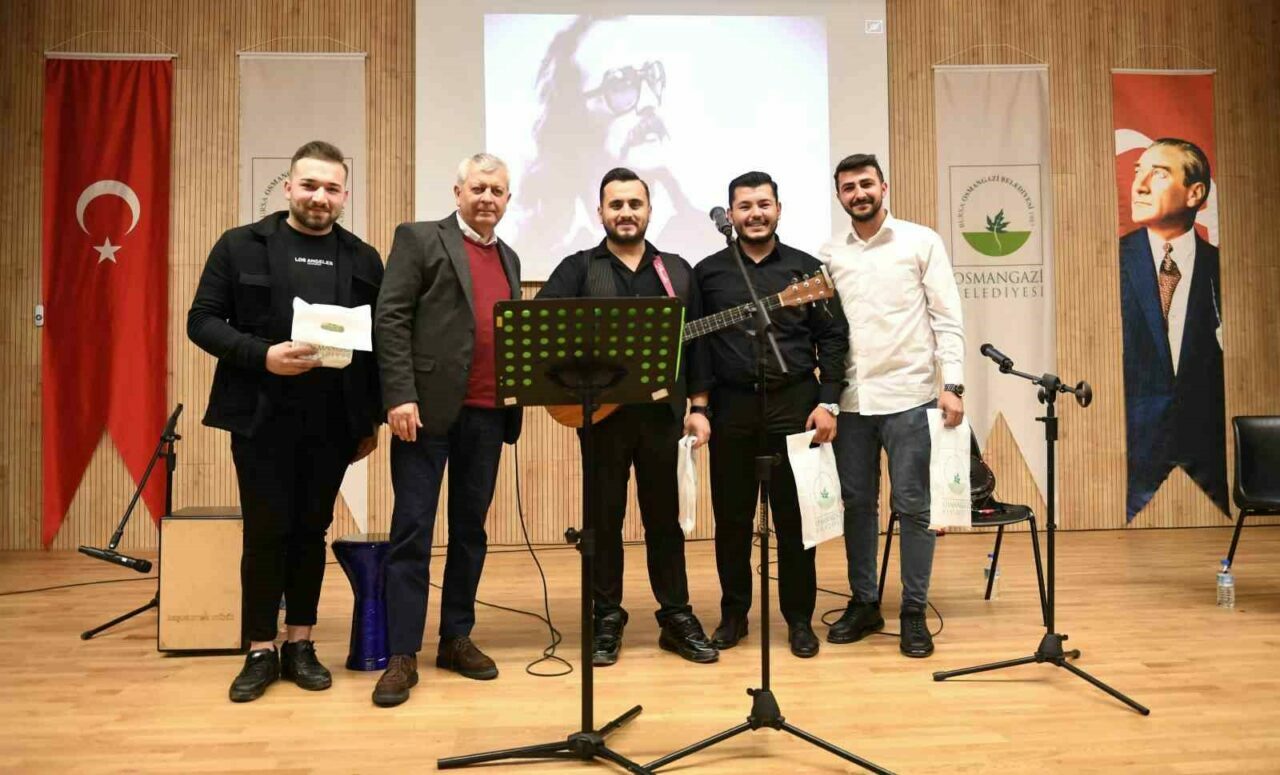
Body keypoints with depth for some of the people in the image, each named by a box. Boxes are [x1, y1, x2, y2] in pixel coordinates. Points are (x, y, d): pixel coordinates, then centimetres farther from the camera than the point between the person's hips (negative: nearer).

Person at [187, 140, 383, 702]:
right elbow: (202, 322, -1)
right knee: (266, 531, 2)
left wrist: (372, 419, 6)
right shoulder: (240, 246, 2)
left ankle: (300, 644, 22)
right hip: (262, 417, -2)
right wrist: (262, 355, -18)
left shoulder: (363, 259, 8)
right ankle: (261, 650, 16)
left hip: (332, 422, 2)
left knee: (311, 530, 10)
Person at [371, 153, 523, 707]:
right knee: (412, 531, -1)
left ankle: (457, 639, 23)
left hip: (487, 414, 6)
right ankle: (402, 655, 6)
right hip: (428, 408, -5)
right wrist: (400, 395, -16)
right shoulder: (419, 239, 1)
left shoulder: (509, 258, 19)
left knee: (470, 530, 12)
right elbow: (390, 320, -7)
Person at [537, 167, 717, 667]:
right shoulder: (579, 269, 3)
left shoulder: (677, 271, 10)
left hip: (663, 411, 2)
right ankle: (607, 620, 19)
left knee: (665, 515, 10)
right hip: (602, 412, -2)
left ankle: (677, 618, 20)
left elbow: (696, 343, 8)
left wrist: (698, 406, 1)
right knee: (605, 516, 7)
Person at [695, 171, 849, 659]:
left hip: (795, 404, 0)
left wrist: (828, 401, -5)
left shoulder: (806, 268, 5)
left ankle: (799, 617, 19)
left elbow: (833, 339, 3)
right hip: (730, 407, 1)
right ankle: (733, 614, 23)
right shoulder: (708, 272, 6)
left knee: (795, 515, 5)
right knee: (731, 517, 8)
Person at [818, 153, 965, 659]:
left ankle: (914, 612, 13)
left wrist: (952, 384, -9)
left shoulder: (922, 242, 2)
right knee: (857, 503, 9)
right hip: (850, 399, 3)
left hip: (907, 395, -3)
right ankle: (863, 603, 22)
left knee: (913, 506, 1)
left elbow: (947, 317, -1)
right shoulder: (829, 254, 9)